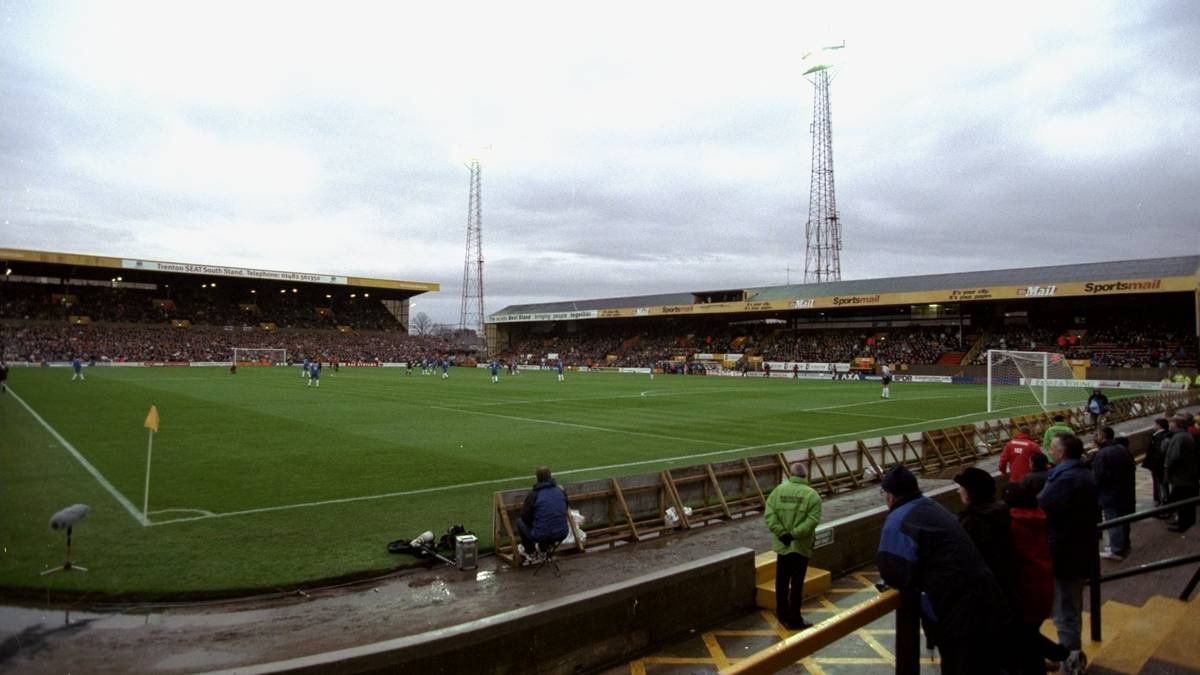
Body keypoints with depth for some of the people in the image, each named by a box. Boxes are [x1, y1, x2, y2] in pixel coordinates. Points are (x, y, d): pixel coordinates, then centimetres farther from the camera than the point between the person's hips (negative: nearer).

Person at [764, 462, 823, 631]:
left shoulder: (779, 490, -2)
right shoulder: (812, 495, -9)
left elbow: (769, 514, -9)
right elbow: (813, 520, -20)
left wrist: (782, 533, -11)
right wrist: (794, 534, -18)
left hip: (782, 544, 3)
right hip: (801, 546, -3)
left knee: (781, 582, 17)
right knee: (796, 584, 5)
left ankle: (782, 614, 30)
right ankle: (794, 620, 12)